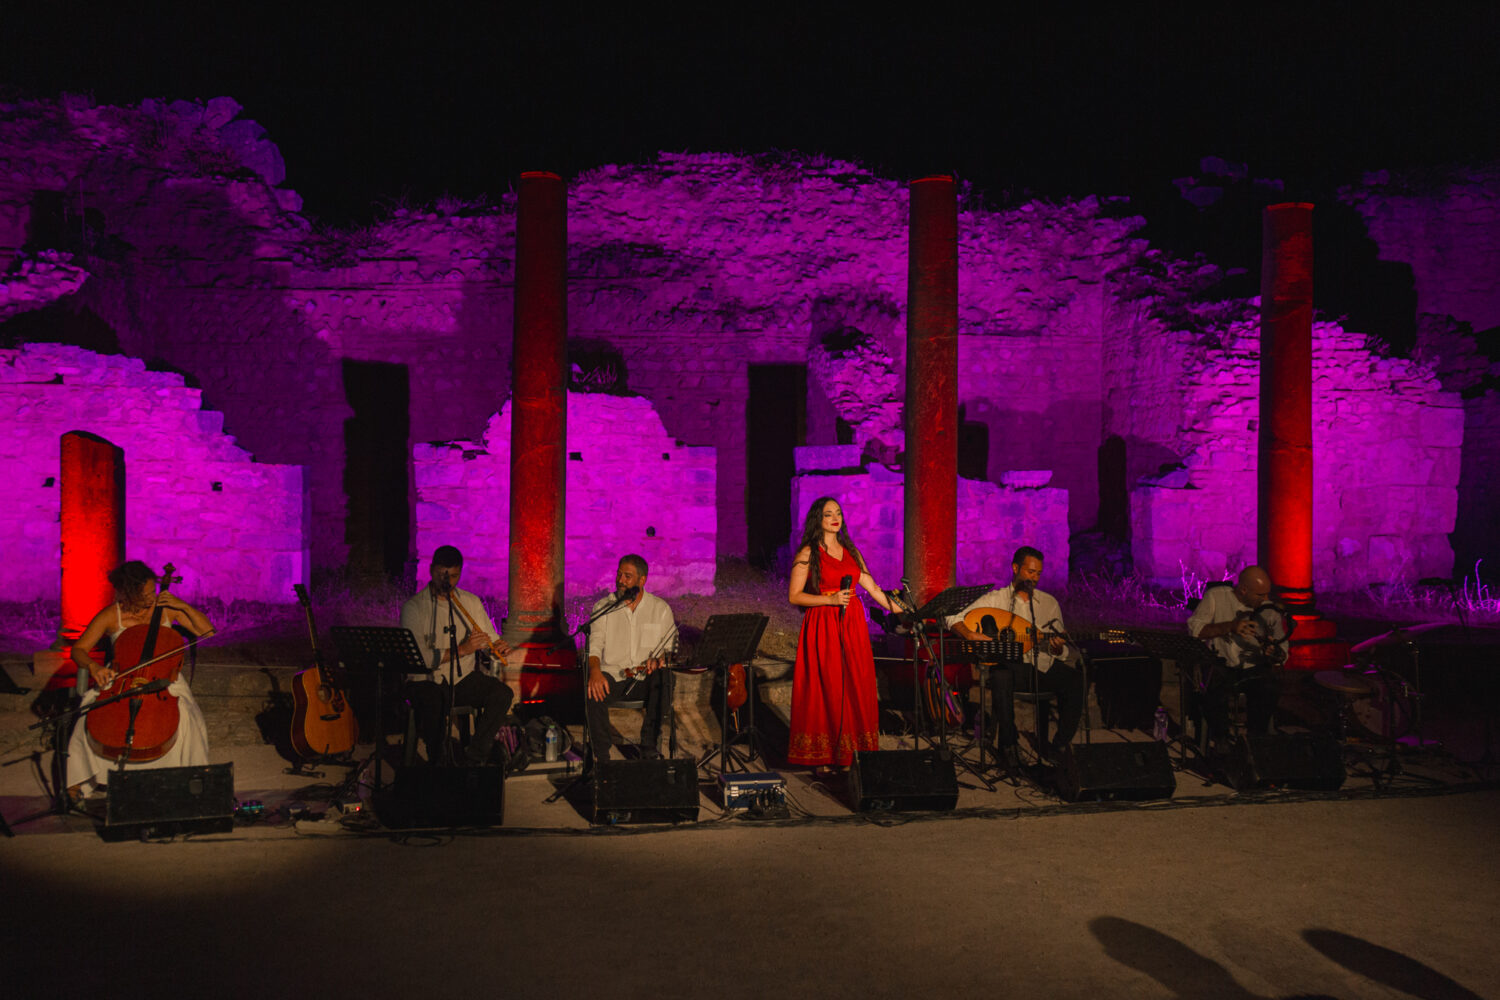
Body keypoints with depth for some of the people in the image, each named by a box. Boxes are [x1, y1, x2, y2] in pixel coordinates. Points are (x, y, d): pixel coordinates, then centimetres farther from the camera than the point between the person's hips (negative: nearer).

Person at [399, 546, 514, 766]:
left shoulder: (472, 602, 10)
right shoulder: (414, 607, -5)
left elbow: (489, 639, 14)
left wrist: (499, 647, -12)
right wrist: (461, 650, -22)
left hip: (465, 678, 4)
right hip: (427, 681, -4)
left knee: (503, 694, -24)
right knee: (433, 708, -37)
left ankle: (473, 759, -16)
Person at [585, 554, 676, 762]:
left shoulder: (660, 608, 9)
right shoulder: (603, 607, 8)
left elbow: (670, 646, 8)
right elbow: (594, 644, -1)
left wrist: (658, 660, -16)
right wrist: (595, 670, -22)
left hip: (646, 678, 0)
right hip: (612, 675, 0)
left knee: (662, 682, -34)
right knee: (593, 694, -33)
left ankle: (649, 748, -21)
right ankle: (601, 756, -18)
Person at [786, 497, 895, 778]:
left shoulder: (851, 551, 14)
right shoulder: (808, 554, -2)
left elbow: (873, 589, 14)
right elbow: (794, 596, -6)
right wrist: (831, 599, -15)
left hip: (853, 627, 5)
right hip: (822, 627, -5)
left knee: (856, 689, 2)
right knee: (824, 690, -4)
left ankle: (851, 754, 9)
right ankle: (822, 758, 3)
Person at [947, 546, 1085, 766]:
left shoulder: (1049, 603, 12)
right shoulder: (995, 599, 4)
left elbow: (1064, 653, 10)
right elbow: (953, 618, 0)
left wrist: (1058, 649, -15)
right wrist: (970, 635, -20)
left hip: (1043, 666, 3)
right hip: (1010, 665, -3)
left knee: (1078, 681, -25)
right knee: (1001, 674, -38)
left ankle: (1058, 745, -13)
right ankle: (1008, 743, -20)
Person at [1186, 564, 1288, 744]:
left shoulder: (1270, 610, 7)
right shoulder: (1216, 596, -1)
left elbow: (1283, 649, 12)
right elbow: (1194, 629, -11)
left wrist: (1275, 653, -14)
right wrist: (1230, 627, -22)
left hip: (1255, 668, 2)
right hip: (1221, 666, -2)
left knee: (1269, 692, -31)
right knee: (1215, 696, -34)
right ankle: (1221, 742, -5)